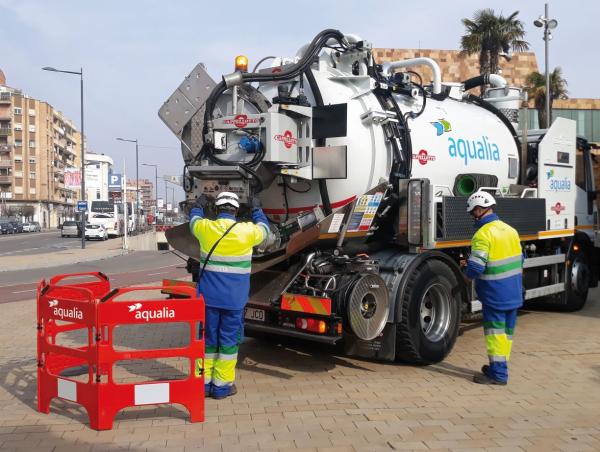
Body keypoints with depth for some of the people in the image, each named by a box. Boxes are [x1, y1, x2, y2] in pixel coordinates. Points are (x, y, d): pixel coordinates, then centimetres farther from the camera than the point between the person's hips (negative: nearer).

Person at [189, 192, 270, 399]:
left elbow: (194, 220, 20)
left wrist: (198, 206, 39)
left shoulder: (205, 228, -5)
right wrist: (257, 209, 30)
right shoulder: (247, 231, -10)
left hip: (208, 296, 2)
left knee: (207, 338, 13)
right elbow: (264, 228, 13)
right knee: (229, 340, 8)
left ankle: (203, 382, 20)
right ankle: (222, 385, 13)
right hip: (234, 298, -2)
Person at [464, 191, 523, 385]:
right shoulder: (510, 230, 8)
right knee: (507, 330, 15)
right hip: (514, 292, 8)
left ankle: (498, 373, 2)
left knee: (495, 330, -1)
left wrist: (468, 276, -3)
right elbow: (518, 259, 16)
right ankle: (500, 366, 26)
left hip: (495, 293, -8)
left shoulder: (483, 234, -17)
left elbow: (475, 266, -22)